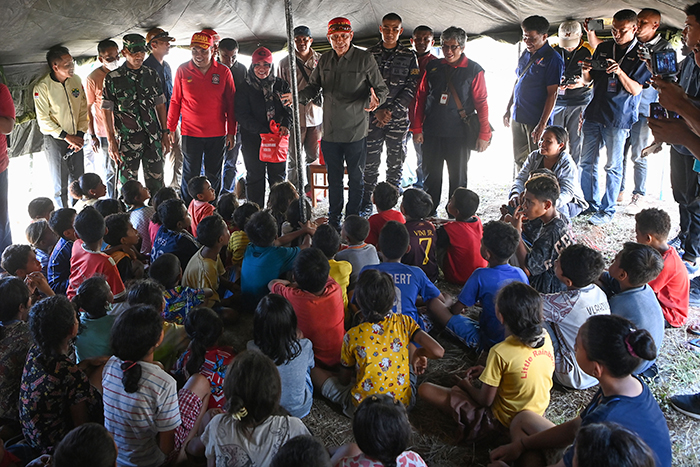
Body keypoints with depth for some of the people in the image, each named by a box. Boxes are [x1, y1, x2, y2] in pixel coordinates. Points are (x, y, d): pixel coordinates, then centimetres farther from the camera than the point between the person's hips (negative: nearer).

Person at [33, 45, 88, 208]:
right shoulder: (42, 87, -15)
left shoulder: (76, 80, 0)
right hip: (55, 141, -5)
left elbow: (83, 109, 5)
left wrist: (80, 135, -4)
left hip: (76, 138, 5)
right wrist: (67, 136, -15)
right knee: (60, 185, 4)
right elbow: (43, 120, -13)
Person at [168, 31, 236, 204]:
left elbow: (230, 104, 4)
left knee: (214, 176, 11)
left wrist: (231, 132, 2)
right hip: (190, 133, 0)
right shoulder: (183, 70, 0)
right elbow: (175, 101, 6)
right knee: (190, 175, 5)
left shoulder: (223, 72, -1)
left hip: (217, 134, 1)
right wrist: (171, 128, 5)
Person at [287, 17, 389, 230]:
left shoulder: (365, 59, -6)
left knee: (356, 179, 7)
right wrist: (299, 96, -5)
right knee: (334, 179, 14)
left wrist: (376, 99, -25)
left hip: (356, 131, -3)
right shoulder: (324, 60, 6)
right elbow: (314, 86, 15)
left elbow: (381, 88, -2)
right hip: (330, 131, 4)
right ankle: (333, 220, 26)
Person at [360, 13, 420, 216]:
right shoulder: (370, 54, 5)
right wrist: (376, 111, -10)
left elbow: (411, 87, -2)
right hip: (373, 118, 0)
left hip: (398, 118, 0)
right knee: (370, 163, 2)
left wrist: (391, 111, -11)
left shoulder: (409, 56, 4)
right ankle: (366, 205, 12)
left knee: (396, 163, 5)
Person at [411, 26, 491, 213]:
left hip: (459, 134, -2)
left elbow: (481, 103, -1)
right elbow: (420, 98, 11)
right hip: (432, 132, 2)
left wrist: (484, 134, -7)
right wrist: (417, 128, 6)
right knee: (431, 176, 8)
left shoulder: (473, 70, 0)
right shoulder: (433, 67, 8)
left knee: (458, 178, 6)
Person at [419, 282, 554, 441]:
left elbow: (485, 400, -17)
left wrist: (467, 385, 3)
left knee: (425, 389, -9)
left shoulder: (500, 353, -28)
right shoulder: (546, 338, -9)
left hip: (502, 420, -7)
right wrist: (488, 370, 9)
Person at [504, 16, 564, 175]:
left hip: (536, 120, -7)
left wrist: (542, 124, -21)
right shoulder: (525, 54, 10)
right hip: (517, 117, 7)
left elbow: (552, 94, -16)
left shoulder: (553, 59, -12)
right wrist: (508, 109, 20)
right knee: (519, 159, 16)